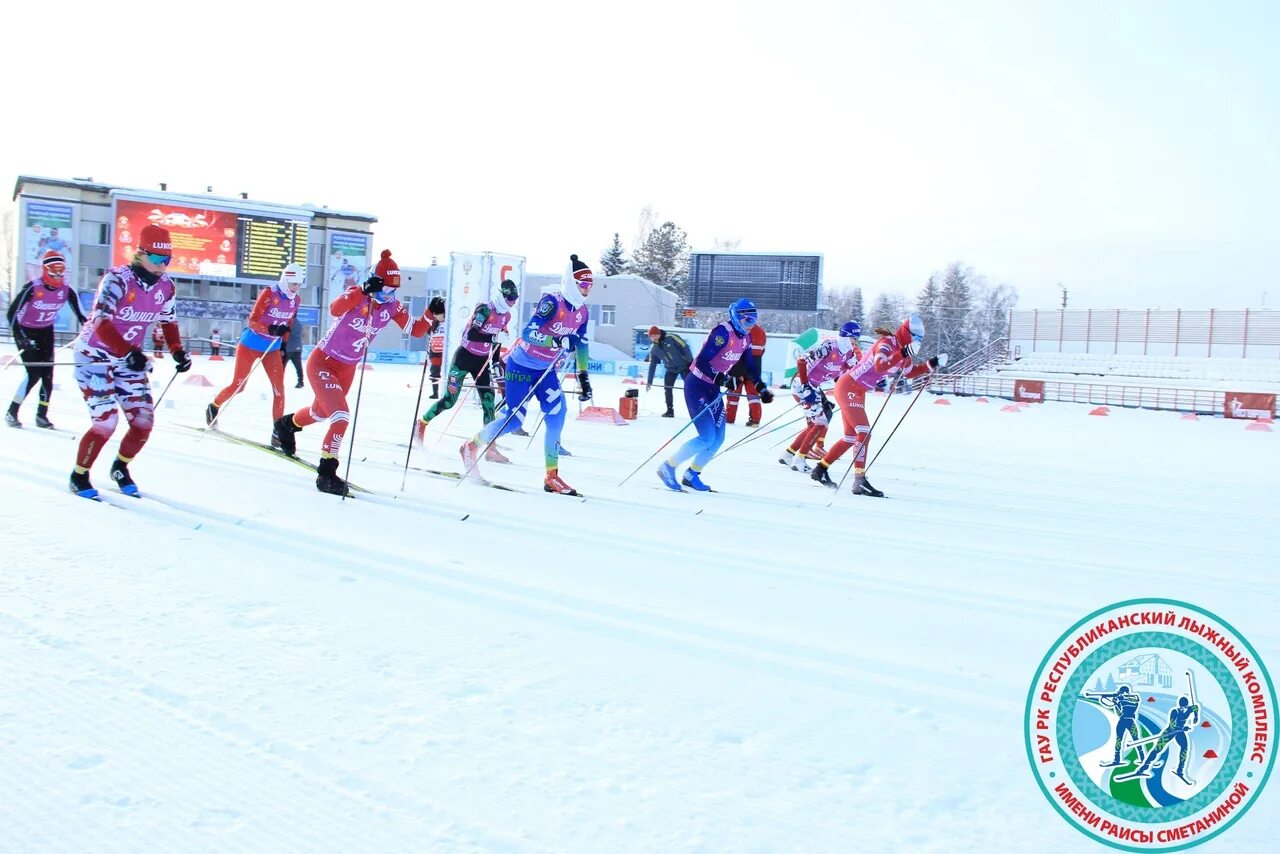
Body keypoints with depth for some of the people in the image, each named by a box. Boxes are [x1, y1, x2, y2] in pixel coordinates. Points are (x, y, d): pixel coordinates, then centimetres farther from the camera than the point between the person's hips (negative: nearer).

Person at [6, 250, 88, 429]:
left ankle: (41, 415, 10)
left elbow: (81, 315, -5)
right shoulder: (32, 288, -25)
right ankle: (12, 412, 0)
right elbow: (11, 313, -22)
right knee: (34, 373, -13)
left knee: (48, 374, -1)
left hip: (46, 332, 5)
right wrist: (22, 338, -29)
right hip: (26, 330, -4)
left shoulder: (67, 290, -12)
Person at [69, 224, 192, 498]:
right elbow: (101, 323, -31)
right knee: (106, 421, -14)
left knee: (144, 420, -1)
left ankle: (120, 468, 26)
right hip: (94, 355, -6)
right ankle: (79, 476, 10)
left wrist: (178, 352, -5)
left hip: (128, 359, 6)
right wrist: (130, 352, -43)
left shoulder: (166, 287, -3)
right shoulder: (118, 279, -22)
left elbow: (167, 322, 12)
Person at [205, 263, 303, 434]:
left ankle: (278, 427, -1)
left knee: (279, 388, -7)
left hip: (272, 349, 5)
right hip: (250, 345, -5)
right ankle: (213, 407, 31)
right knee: (238, 385, 4)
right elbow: (252, 320, -19)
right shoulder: (269, 293, -18)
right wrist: (271, 329, -35)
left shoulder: (296, 300, -1)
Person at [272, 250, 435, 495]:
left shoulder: (392, 307, -6)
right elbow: (335, 309, -42)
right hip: (322, 362, -7)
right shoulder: (357, 294, -22)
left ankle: (285, 425, 59)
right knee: (341, 416, -22)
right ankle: (326, 473, -10)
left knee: (320, 412, 28)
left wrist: (431, 315, -20)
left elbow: (415, 330, -3)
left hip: (347, 369, 7)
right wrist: (364, 290, -51)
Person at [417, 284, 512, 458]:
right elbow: (471, 334, -30)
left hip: (482, 360, 6)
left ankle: (491, 449, -2)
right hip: (465, 356, -6)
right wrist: (493, 338, -40)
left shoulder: (506, 316, 3)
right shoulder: (485, 308, -19)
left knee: (489, 402, -4)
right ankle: (422, 423, 23)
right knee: (450, 400, -2)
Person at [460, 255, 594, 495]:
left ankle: (552, 476, -3)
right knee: (513, 420, -7)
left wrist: (583, 378, 9)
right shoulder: (552, 302, -22)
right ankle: (472, 447, 20)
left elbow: (581, 345, 12)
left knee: (556, 414, -11)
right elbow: (527, 333, -30)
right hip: (522, 365, -7)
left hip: (546, 370, 7)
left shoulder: (581, 311, 1)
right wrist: (558, 341, -43)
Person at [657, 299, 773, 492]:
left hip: (714, 389, 8)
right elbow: (701, 362, -27)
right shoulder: (722, 332, -22)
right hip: (697, 386, -8)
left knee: (718, 439, 5)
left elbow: (749, 366, 17)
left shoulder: (745, 337, 4)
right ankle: (668, 467, 0)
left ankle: (691, 475, 20)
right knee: (707, 438, -14)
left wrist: (762, 389, 10)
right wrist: (722, 379, -36)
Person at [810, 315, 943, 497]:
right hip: (848, 388, -10)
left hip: (858, 392, 10)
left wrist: (930, 365, 13)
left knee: (851, 437, 14)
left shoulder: (901, 349, 8)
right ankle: (860, 481, -15)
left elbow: (909, 373, 24)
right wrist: (902, 355, -47)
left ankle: (820, 469, 25)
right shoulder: (886, 343, -19)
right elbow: (879, 366, -39)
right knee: (864, 433, -16)